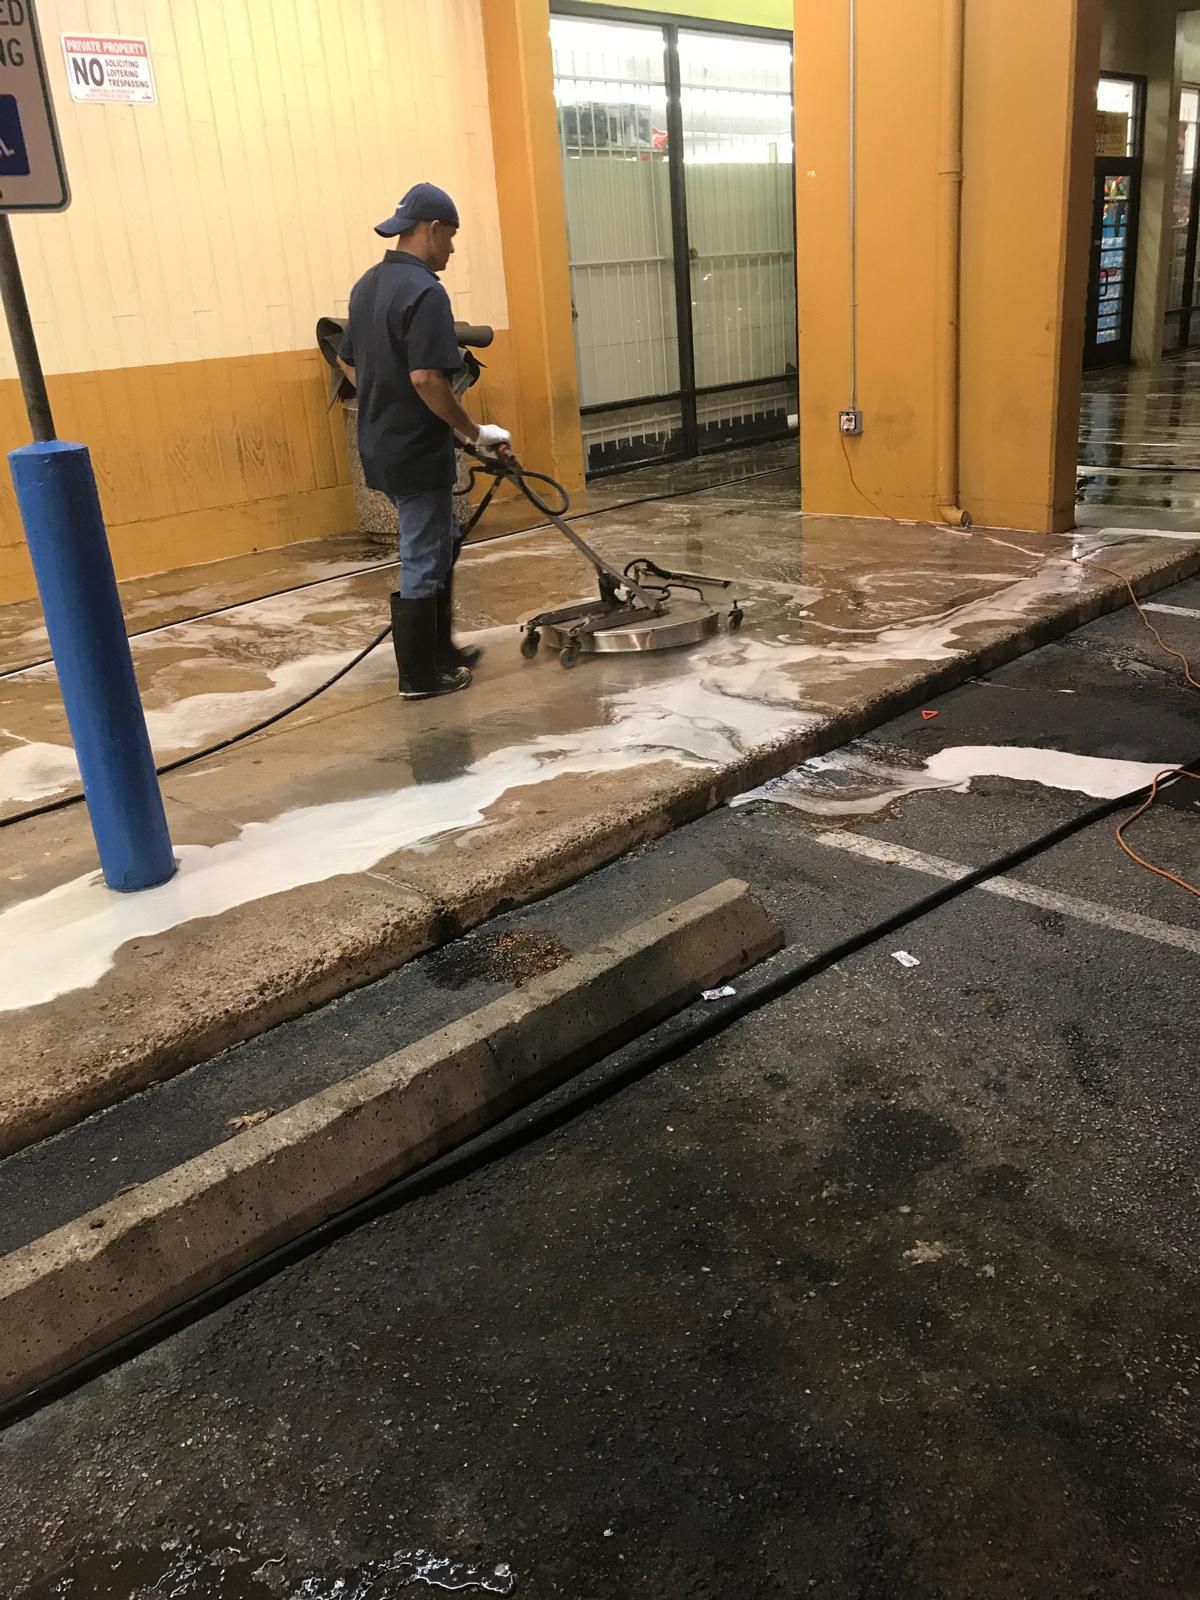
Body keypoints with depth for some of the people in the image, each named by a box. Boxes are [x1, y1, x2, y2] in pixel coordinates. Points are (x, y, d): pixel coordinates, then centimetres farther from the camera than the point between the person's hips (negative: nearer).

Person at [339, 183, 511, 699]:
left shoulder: (367, 285, 11)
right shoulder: (424, 292, -19)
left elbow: (348, 361, 19)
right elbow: (426, 379, -27)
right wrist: (476, 431, -17)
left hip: (381, 445, 10)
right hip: (416, 452, -10)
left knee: (442, 542, 22)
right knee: (423, 562, 1)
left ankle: (439, 649, 30)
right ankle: (419, 675, 10)